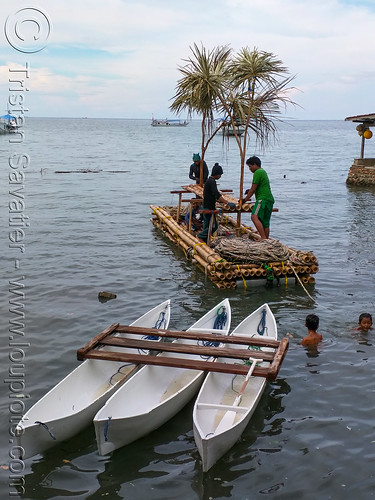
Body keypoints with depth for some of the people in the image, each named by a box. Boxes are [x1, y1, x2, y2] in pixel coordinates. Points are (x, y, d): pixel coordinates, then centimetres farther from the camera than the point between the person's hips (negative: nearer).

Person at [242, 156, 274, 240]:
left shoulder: (258, 172, -5)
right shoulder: (263, 171, 25)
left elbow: (253, 189, -8)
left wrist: (245, 200, -2)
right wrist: (250, 191, 38)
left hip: (263, 199, -11)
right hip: (269, 199, 11)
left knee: (254, 217, -25)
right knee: (265, 222, 10)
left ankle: (263, 237, -35)